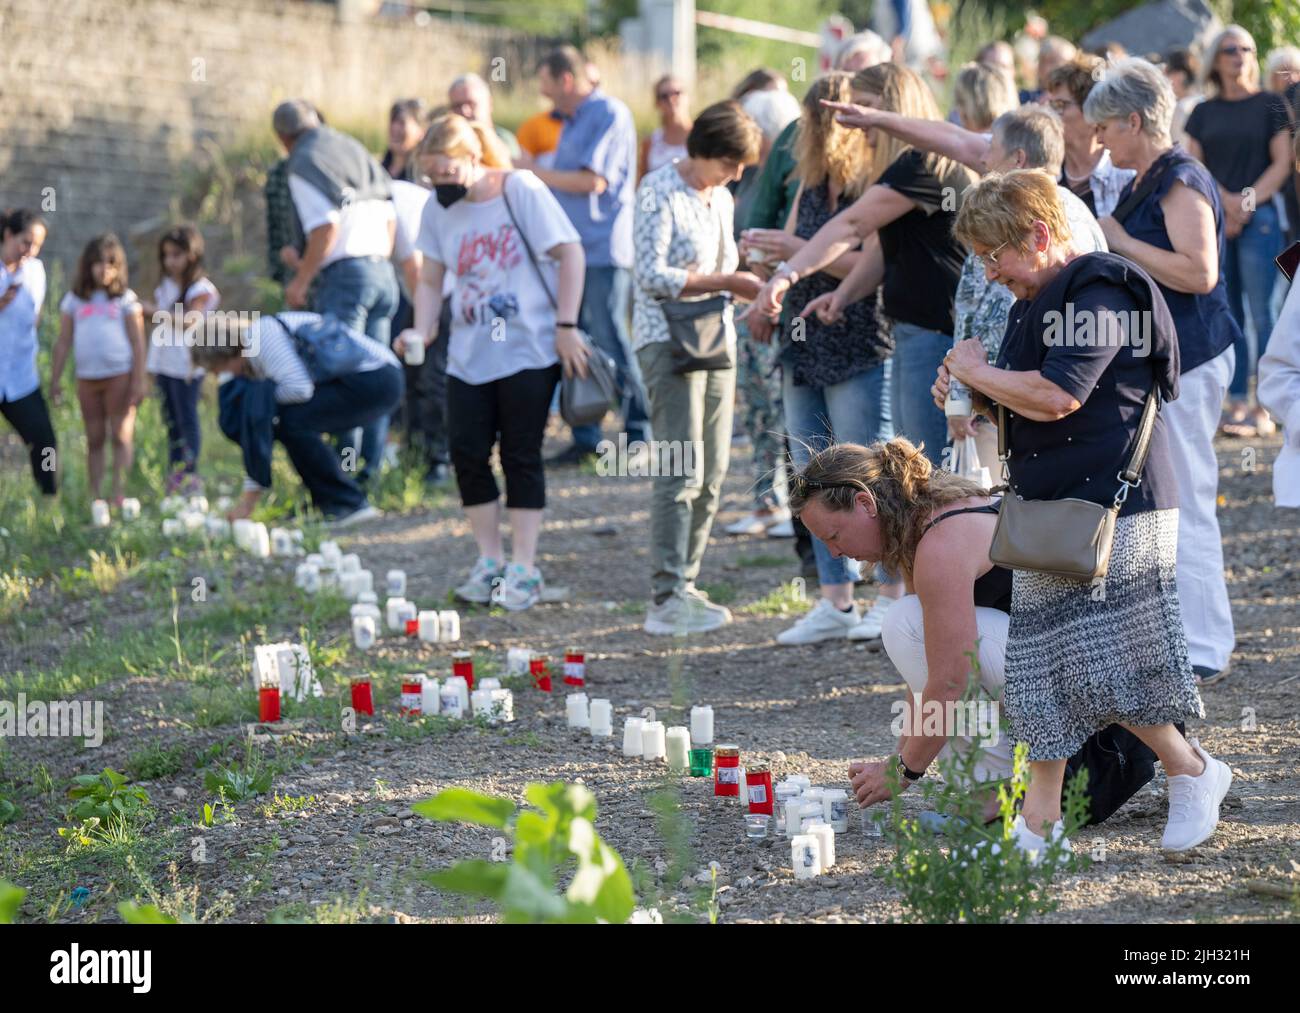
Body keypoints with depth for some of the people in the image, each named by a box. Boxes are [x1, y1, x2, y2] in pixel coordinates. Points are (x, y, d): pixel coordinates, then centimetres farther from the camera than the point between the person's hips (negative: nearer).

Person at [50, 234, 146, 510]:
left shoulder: (125, 299, 3)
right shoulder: (74, 300, 9)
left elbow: (137, 342, 0)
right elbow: (63, 342, 11)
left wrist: (139, 380, -6)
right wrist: (55, 379, 6)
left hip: (119, 375, -3)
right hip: (87, 378, 3)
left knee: (121, 436, -6)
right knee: (94, 439, 6)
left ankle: (119, 495, -7)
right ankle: (94, 497, 8)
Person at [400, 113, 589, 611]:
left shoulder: (521, 190, -10)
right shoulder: (438, 209, 4)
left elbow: (570, 252, -8)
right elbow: (431, 279, 12)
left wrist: (566, 325, -12)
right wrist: (422, 331, -6)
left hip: (528, 349, -5)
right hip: (468, 354, 5)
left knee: (520, 454, -1)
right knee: (467, 453, 1)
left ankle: (524, 569, 7)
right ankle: (489, 560, 16)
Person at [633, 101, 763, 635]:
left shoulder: (720, 198, 16)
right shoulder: (660, 190, -9)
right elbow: (651, 275, -16)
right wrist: (727, 282, -17)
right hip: (669, 341, -8)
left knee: (712, 474, 6)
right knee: (682, 471, -14)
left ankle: (685, 586, 12)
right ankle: (667, 599, -14)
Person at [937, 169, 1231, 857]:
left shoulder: (1098, 296, -15)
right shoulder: (1032, 303, 16)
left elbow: (1054, 396, -25)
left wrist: (977, 371, -11)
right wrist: (971, 393, 5)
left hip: (1113, 506, -9)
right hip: (1050, 508, 9)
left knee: (1104, 662, -8)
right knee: (1041, 662, 7)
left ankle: (1194, 773, 13)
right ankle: (1038, 823, 11)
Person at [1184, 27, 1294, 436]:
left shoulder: (1271, 104, 5)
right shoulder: (1204, 112, 14)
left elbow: (1281, 163, 0)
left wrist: (1247, 203, -10)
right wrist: (1224, 200, -7)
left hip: (1259, 218, -3)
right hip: (1214, 219, 3)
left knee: (1261, 314, -7)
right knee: (1227, 314, 3)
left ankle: (1264, 406, -5)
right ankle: (1236, 403, 7)